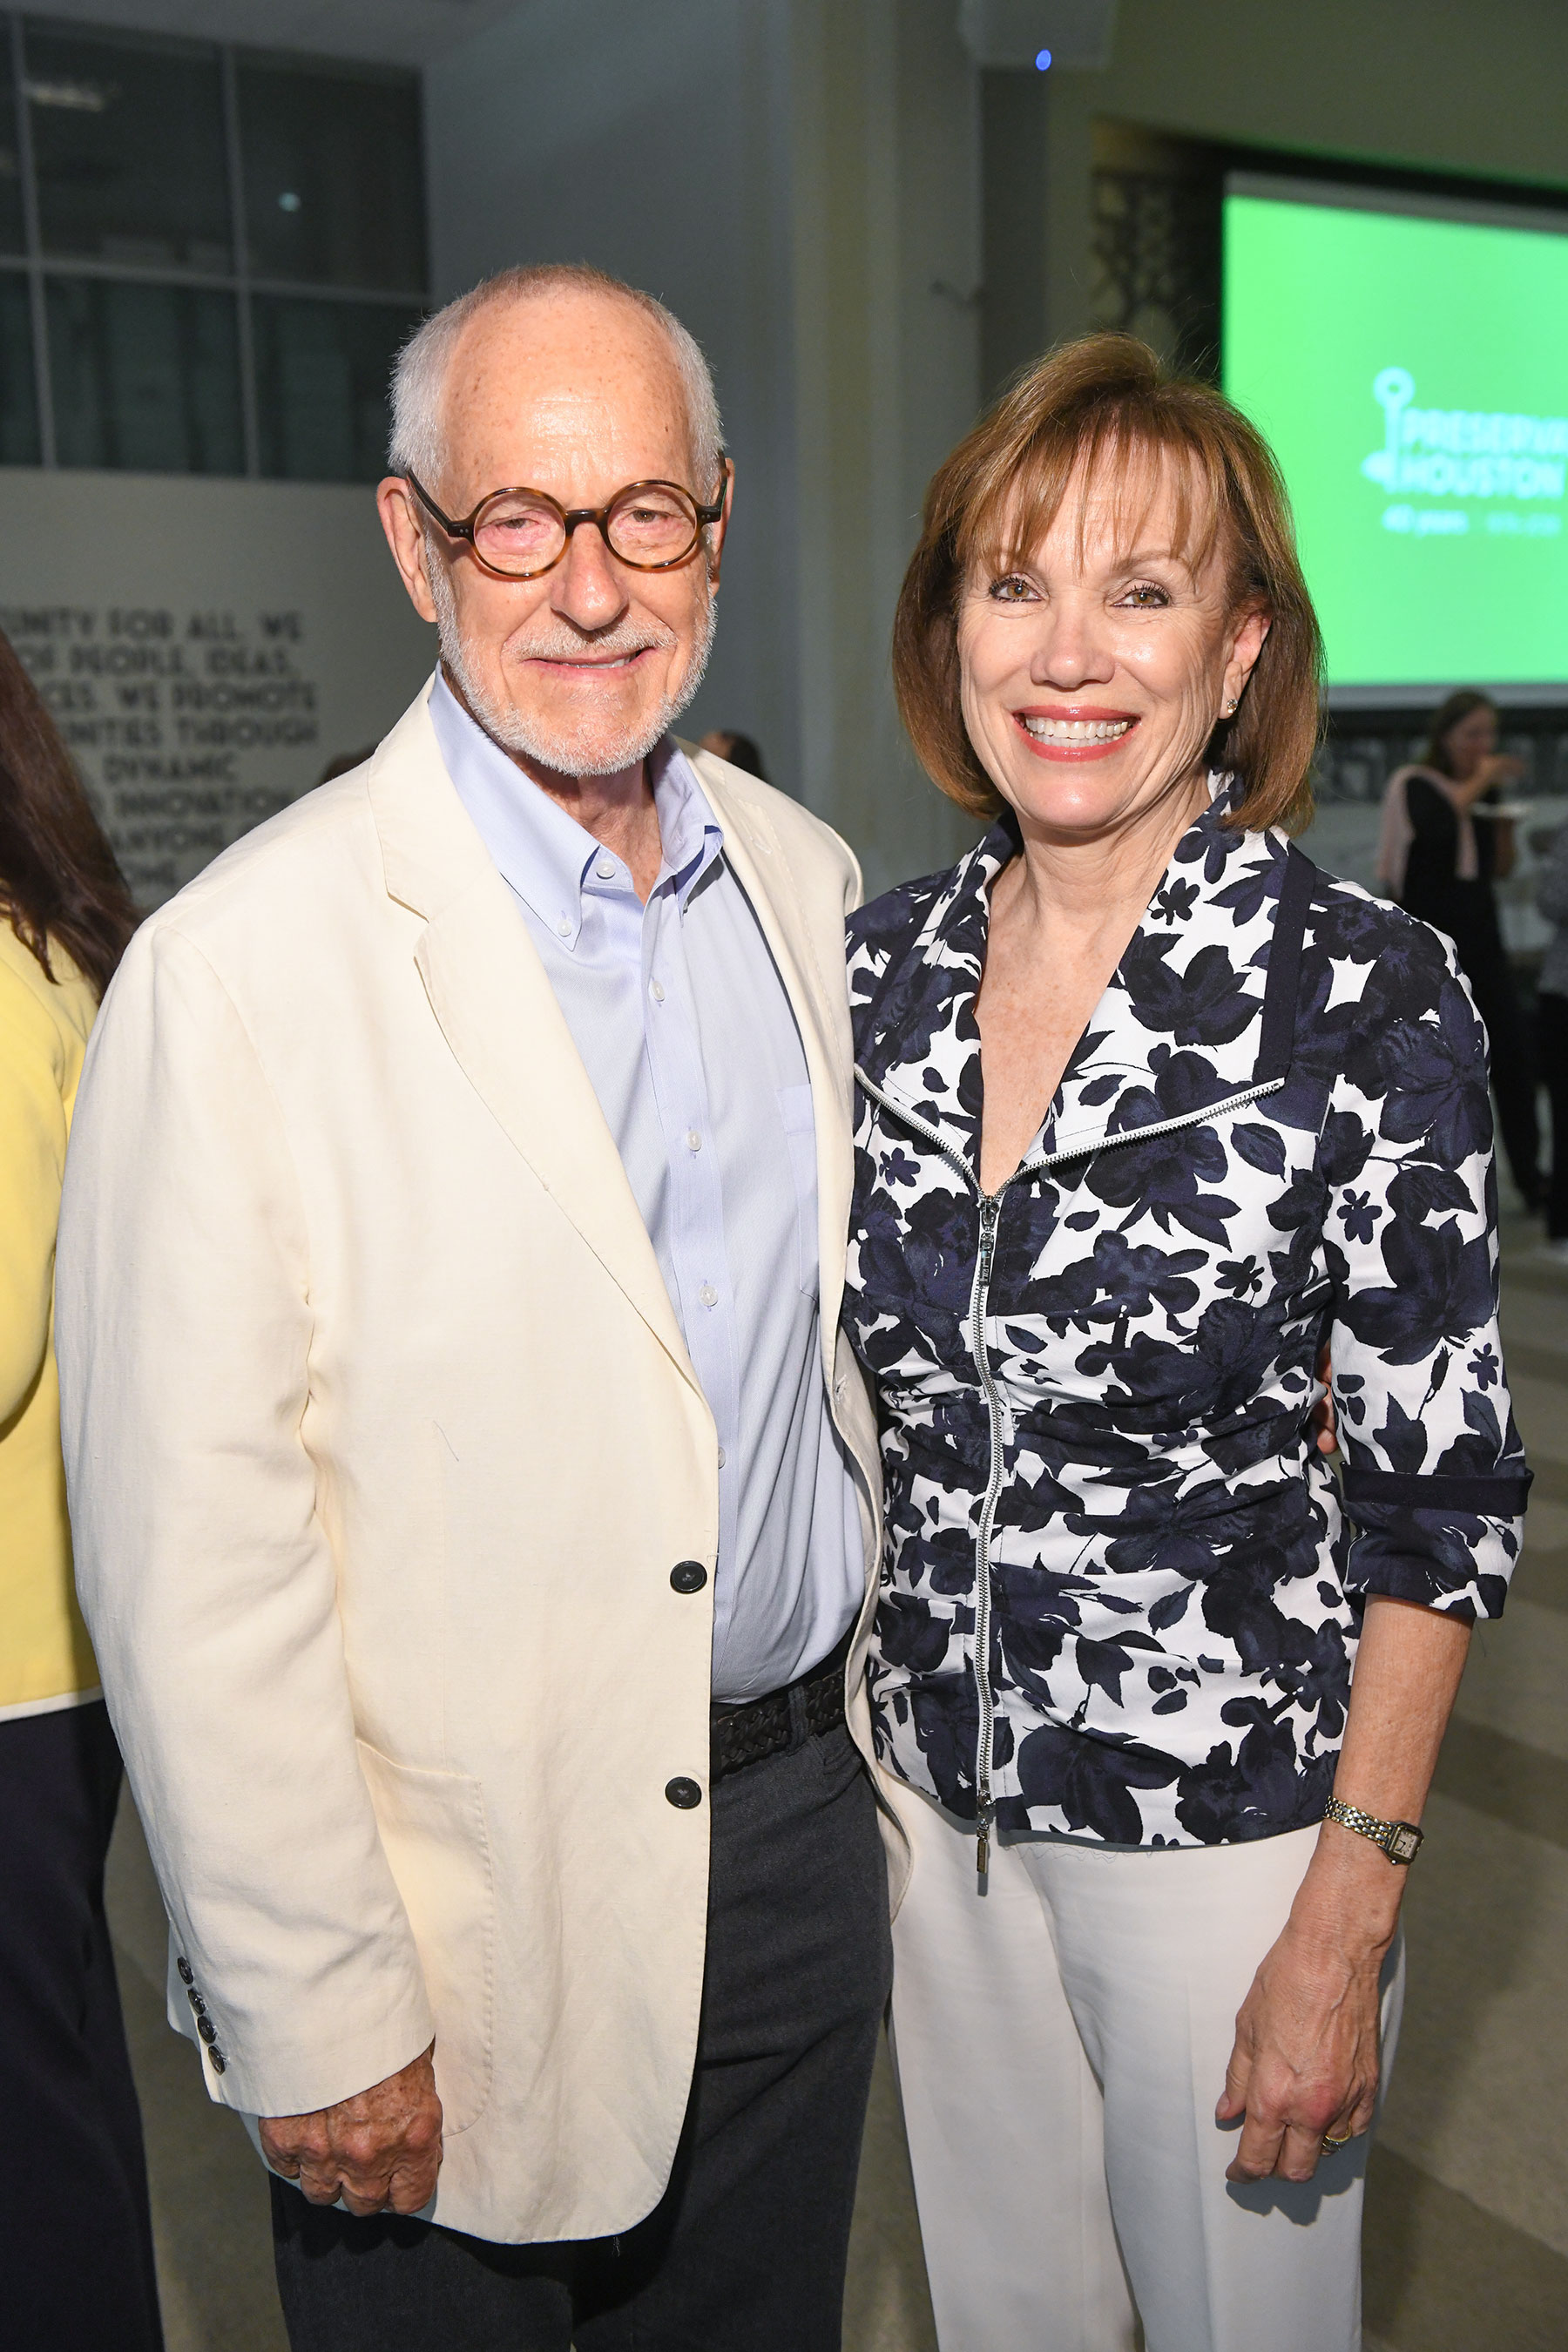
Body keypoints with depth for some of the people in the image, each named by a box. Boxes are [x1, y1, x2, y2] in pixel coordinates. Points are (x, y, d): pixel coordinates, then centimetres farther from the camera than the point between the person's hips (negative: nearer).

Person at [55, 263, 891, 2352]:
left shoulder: (810, 883, 2)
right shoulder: (243, 966, -18)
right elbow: (187, 1542, -17)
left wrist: (874, 1718, 13)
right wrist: (309, 2012, -13)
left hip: (801, 1834, 6)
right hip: (460, 1910, -5)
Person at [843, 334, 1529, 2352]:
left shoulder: (1367, 994, -17)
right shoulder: (877, 966, -3)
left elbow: (1438, 1494, -13)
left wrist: (1346, 1924, -13)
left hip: (1227, 1809, -4)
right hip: (931, 1785, 4)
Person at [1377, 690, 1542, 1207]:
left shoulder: (1485, 787, 13)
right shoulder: (1414, 784, -5)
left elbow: (1502, 869, 13)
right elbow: (1431, 828, -27)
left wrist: (1506, 819, -3)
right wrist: (1476, 785, -17)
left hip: (1480, 936, 6)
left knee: (1514, 1056, 2)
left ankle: (1531, 1181, 10)